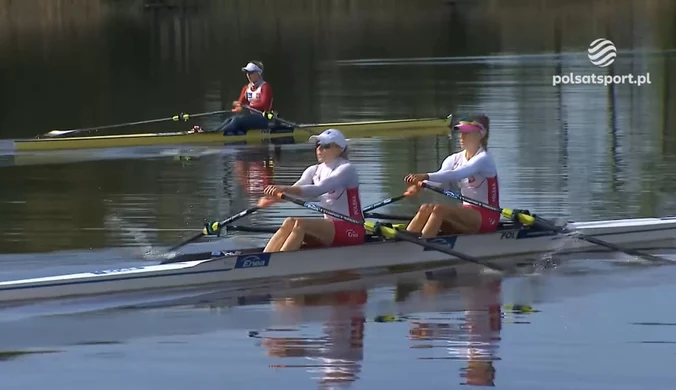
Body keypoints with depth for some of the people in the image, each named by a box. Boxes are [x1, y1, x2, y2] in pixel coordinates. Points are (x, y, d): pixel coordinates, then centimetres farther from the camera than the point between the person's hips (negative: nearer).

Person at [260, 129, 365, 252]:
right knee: (289, 223, -19)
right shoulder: (314, 171, 12)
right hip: (330, 226, 7)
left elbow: (318, 190, -27)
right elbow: (294, 190, -5)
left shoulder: (346, 169, -10)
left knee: (300, 223, -28)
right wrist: (274, 196, -28)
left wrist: (285, 189, -39)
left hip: (352, 230, -7)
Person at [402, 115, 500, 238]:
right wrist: (419, 185, -31)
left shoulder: (484, 159, -12)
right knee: (426, 209, -17)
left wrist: (426, 177, -43)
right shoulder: (455, 159, 10)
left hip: (486, 216, -7)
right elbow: (439, 177, -8)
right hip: (467, 212, 7)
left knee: (440, 209, -29)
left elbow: (456, 175, -30)